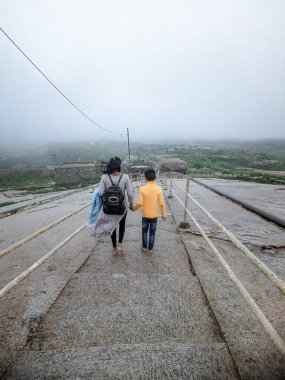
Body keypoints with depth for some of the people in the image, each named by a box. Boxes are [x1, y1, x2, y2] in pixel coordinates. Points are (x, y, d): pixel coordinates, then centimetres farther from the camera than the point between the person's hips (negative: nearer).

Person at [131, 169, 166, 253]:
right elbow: (161, 203, -11)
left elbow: (140, 203, -16)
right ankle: (150, 248, 28)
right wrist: (163, 214, 2)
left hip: (145, 215, -1)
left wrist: (134, 208, 3)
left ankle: (144, 247, 30)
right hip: (154, 215, 1)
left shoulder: (143, 188, -16)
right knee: (152, 232, 17)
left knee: (144, 231, 19)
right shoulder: (159, 189, -13)